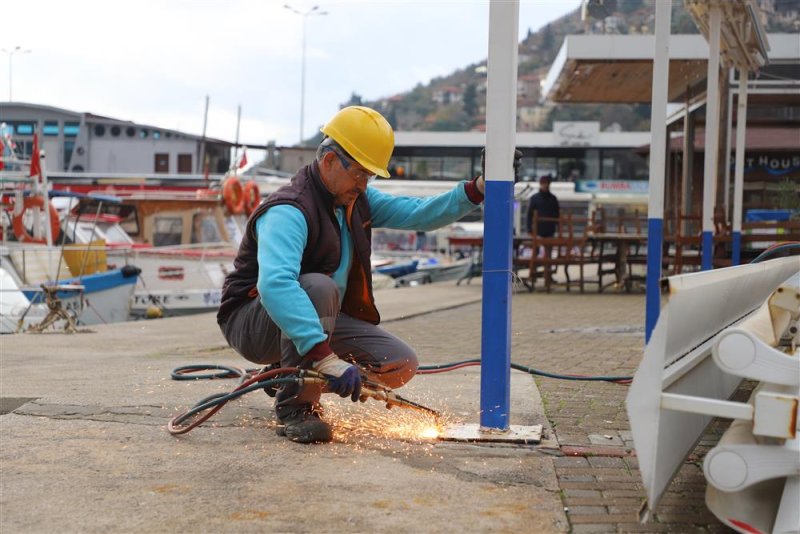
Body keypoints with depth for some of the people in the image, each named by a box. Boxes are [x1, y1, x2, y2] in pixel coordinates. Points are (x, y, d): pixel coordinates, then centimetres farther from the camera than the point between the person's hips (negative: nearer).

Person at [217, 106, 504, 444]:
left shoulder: (356, 200, 2)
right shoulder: (289, 212, -27)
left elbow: (417, 215, 2)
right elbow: (274, 285, -44)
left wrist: (474, 191, -16)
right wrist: (324, 355, -52)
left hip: (320, 321, 8)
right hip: (254, 322, -8)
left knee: (401, 365, -7)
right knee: (319, 287, -38)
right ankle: (294, 404, -25)